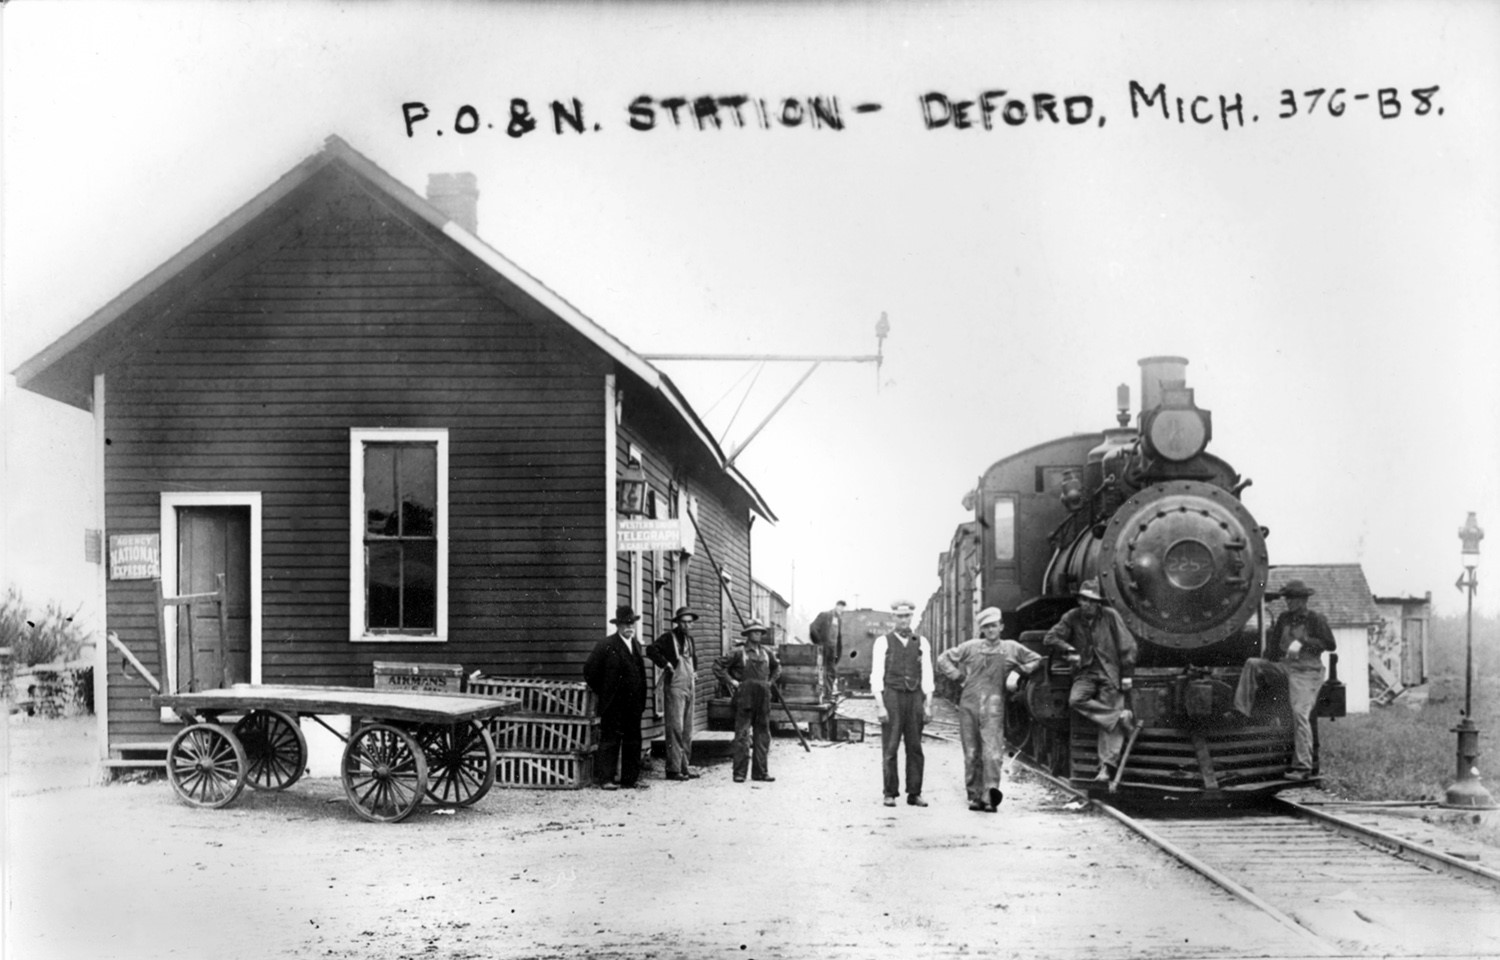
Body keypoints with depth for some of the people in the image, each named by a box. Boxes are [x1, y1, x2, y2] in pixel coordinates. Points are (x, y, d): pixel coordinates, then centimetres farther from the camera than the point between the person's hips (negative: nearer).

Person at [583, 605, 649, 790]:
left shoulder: (636, 645, 13)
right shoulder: (606, 645, -8)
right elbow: (589, 671, -6)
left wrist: (641, 699, 12)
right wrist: (603, 693, 0)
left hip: (634, 704, 6)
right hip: (613, 704, -6)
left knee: (633, 741, 9)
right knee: (610, 740, -2)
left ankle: (631, 777, 16)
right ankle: (606, 779, 2)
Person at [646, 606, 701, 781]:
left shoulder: (689, 639, 16)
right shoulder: (669, 638, -7)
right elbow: (651, 650, -19)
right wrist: (666, 664, -18)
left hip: (689, 687, 8)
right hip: (675, 687, -8)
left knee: (687, 729, 10)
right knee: (675, 727, -10)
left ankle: (685, 766, 16)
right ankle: (673, 768, -9)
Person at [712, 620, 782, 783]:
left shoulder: (767, 652, 12)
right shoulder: (738, 652, -3)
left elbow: (777, 667, 31)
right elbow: (718, 666, -1)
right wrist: (731, 681, -4)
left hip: (763, 697, 5)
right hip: (745, 697, -5)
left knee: (763, 734, 6)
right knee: (742, 734, -6)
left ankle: (760, 772, 13)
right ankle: (739, 773, -3)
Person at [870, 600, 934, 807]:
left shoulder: (921, 643, 9)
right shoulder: (883, 642, 2)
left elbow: (927, 675, 8)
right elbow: (876, 675, -1)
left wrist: (928, 705, 1)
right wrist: (879, 706, -9)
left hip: (914, 697, 2)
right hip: (891, 697, -2)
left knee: (915, 747, 3)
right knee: (890, 748, -1)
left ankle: (914, 793, 8)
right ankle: (890, 794, 4)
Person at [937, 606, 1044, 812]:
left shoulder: (1012, 648, 10)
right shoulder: (970, 647, 9)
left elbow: (1036, 659, 24)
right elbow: (943, 659, 14)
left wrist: (1017, 675, 13)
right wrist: (958, 676, 5)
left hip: (993, 704, -1)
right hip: (969, 704, 1)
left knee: (992, 752, -15)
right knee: (971, 753, 4)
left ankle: (991, 792, -23)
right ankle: (975, 796, 11)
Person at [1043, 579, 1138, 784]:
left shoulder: (1110, 617, -4)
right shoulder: (1072, 618, 3)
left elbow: (1128, 647, -1)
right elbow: (1051, 638, 2)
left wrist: (1127, 675, -4)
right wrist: (1069, 650, -15)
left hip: (1109, 673, -3)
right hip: (1085, 673, 3)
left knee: (1109, 724, -9)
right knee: (1076, 700, -27)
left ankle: (1107, 766, -6)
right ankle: (1119, 716, -18)